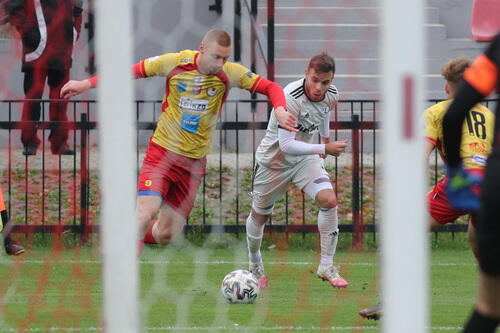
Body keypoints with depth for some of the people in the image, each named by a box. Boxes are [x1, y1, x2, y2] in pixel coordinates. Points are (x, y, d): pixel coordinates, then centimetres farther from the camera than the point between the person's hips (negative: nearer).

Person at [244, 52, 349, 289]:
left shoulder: (331, 95, -12)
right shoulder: (290, 99, -34)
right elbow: (287, 145, -35)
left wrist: (325, 137, 20)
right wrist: (325, 149, -36)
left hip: (306, 158, 4)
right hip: (274, 160, -4)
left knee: (329, 200, -19)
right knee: (259, 214, 12)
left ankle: (326, 267, -9)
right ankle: (254, 265, 41)